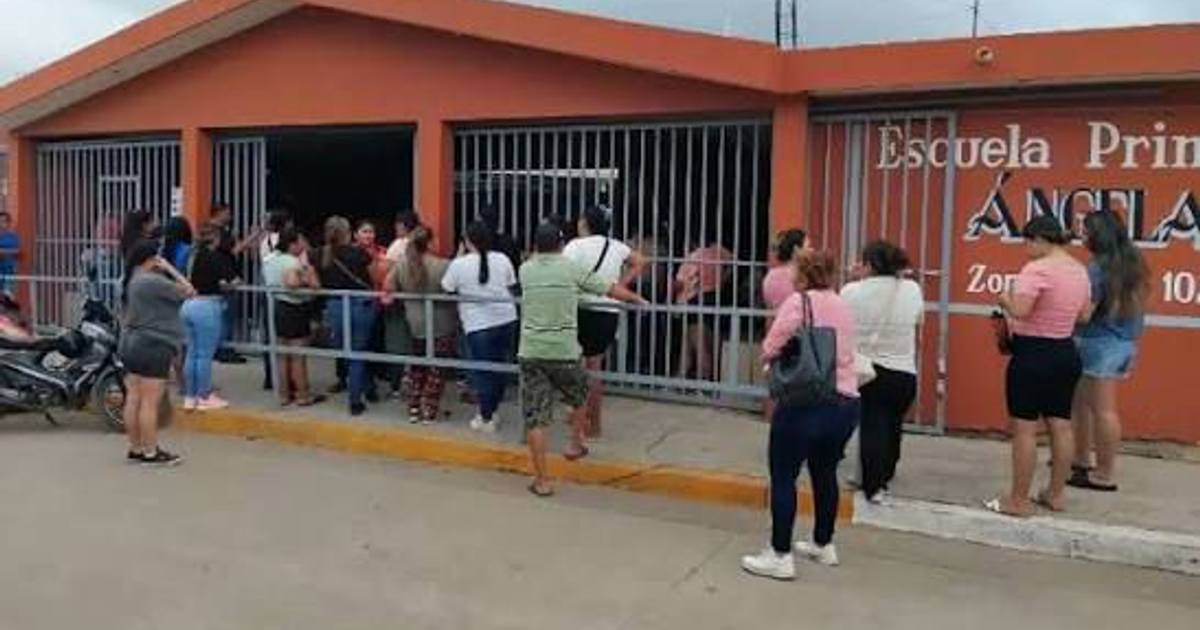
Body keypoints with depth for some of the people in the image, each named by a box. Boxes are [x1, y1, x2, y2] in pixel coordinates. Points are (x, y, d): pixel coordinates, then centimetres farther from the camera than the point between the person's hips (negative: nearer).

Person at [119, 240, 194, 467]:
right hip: (152, 347, -10)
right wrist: (169, 268, -8)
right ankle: (150, 453, 0)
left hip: (132, 344, 10)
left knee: (134, 399, 12)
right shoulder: (153, 281, -18)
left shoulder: (133, 280, 13)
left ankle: (135, 449, 19)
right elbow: (189, 292, -13)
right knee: (150, 402, -5)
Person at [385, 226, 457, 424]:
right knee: (436, 370, 9)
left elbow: (388, 288, 3)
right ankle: (429, 411, 12)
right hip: (441, 326, -4)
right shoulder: (443, 266, -19)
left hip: (415, 326, 4)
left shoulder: (401, 266, -5)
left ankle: (413, 409, 25)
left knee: (417, 367, 20)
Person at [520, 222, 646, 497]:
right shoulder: (572, 268, 1)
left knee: (535, 417, 4)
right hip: (564, 352, -1)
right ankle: (576, 444, 40)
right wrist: (638, 299, 24)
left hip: (530, 353, 1)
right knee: (579, 396, 29)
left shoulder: (525, 270, 5)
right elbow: (611, 289, 9)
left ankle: (542, 481, 6)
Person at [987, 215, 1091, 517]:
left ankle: (1019, 500, 5)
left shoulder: (1037, 268, -17)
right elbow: (1084, 316, 18)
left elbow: (1019, 311, -26)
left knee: (1025, 429, -2)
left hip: (1033, 354, -9)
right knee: (1061, 426, 13)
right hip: (1066, 352, 9)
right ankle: (1055, 494, 23)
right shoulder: (1079, 270, 10)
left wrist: (1004, 300, -7)